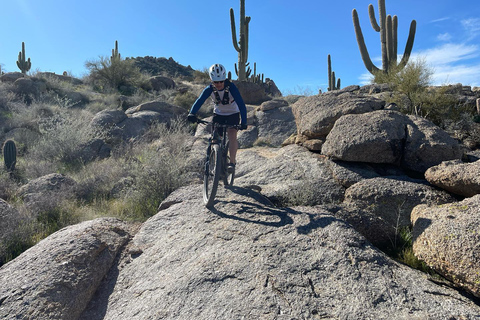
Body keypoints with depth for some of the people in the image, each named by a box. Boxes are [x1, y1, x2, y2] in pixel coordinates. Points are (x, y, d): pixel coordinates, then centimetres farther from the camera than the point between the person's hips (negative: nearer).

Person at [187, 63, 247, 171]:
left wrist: (243, 122, -43)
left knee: (232, 135, -22)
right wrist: (192, 114, -48)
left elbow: (241, 104, -32)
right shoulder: (209, 89, -19)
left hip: (233, 114, -3)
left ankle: (232, 162, -11)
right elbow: (199, 101, -30)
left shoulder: (231, 87, -27)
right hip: (218, 114, 3)